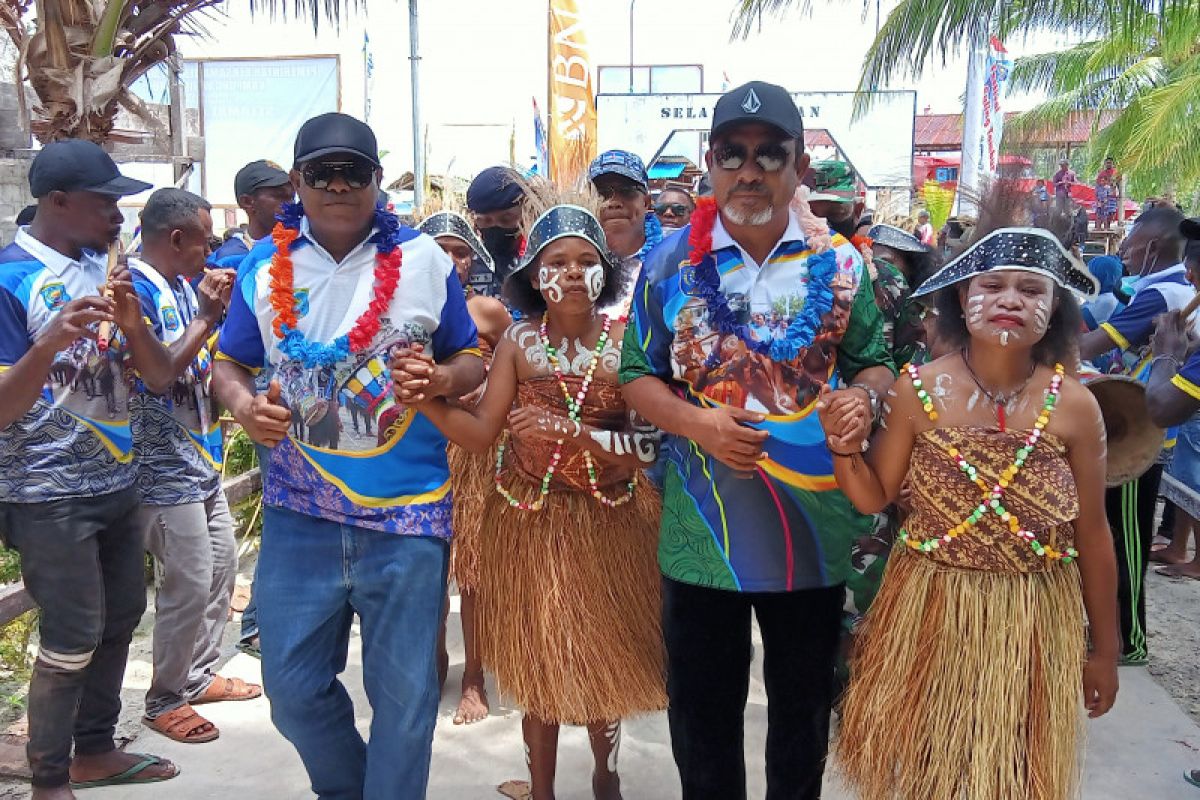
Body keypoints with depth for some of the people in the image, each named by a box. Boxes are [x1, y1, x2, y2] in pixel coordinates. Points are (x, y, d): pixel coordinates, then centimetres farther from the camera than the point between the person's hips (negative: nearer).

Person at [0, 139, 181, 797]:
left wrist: (132, 322, -16)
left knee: (121, 616, 15)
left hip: (117, 482, 7)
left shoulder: (105, 268, 5)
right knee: (72, 640, -1)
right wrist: (53, 339, -32)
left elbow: (160, 378, 2)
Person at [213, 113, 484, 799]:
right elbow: (230, 365, 13)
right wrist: (244, 404, -9)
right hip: (300, 512, 2)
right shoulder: (266, 267, 6)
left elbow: (472, 361, 7)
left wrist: (441, 378, -16)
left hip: (407, 512, -2)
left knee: (405, 691, 8)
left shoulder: (426, 261, 2)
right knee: (293, 688, 12)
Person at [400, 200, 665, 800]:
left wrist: (571, 431, -26)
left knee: (605, 657, 12)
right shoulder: (519, 340, -4)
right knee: (540, 665, 9)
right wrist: (425, 400, -26)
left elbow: (650, 444, -14)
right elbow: (482, 434, -9)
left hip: (612, 521, 0)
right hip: (531, 522, 0)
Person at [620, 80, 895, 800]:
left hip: (816, 530, 1)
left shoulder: (841, 262, 1)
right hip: (701, 530, -1)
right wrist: (696, 423, -16)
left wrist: (866, 396, -16)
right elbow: (638, 375, 2)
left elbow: (876, 362, 8)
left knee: (805, 701, 18)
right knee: (702, 710, 14)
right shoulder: (672, 264, -2)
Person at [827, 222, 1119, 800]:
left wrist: (1104, 650, 6)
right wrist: (843, 445, -23)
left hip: (1033, 623, 0)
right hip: (930, 612, 0)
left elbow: (1092, 535, -1)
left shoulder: (1074, 406, -10)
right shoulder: (919, 390, -11)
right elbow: (873, 498, -2)